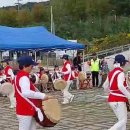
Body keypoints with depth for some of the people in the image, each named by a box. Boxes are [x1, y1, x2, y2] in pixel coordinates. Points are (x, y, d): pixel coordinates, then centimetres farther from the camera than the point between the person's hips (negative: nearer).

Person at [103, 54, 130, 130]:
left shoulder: (111, 73, 11)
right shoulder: (120, 73, -14)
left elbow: (105, 86, 18)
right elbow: (120, 86, -29)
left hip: (112, 99, 9)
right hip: (119, 101, -9)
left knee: (122, 120, 14)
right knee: (123, 121, -7)